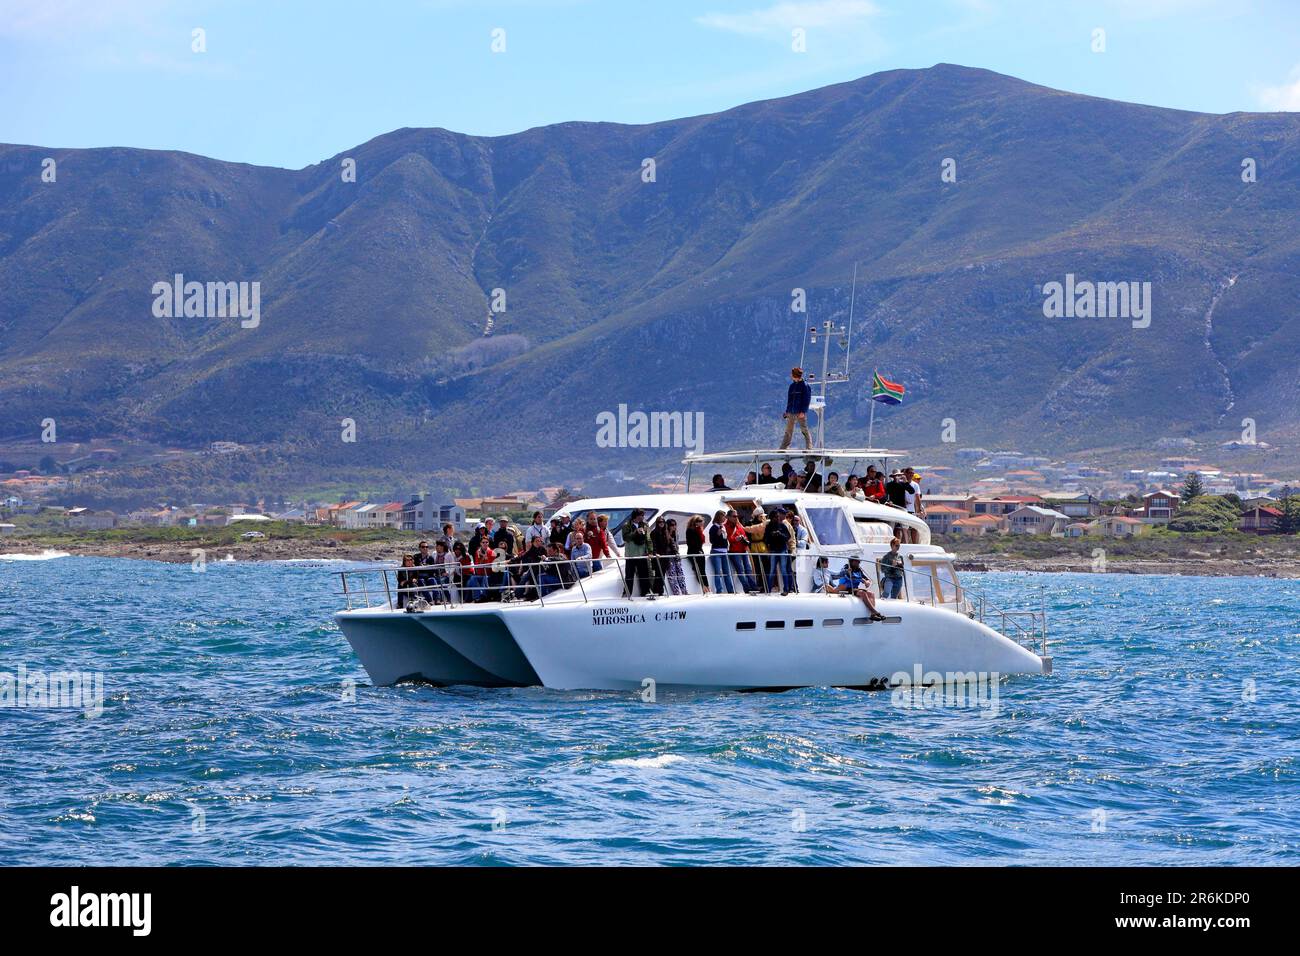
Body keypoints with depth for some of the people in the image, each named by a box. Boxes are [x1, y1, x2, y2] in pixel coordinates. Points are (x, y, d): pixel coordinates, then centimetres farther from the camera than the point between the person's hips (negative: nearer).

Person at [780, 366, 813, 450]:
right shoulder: (792, 386, 15)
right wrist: (787, 411, 16)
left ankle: (809, 447, -4)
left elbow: (807, 400, -11)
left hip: (800, 413, -7)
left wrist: (803, 412, -19)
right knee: (788, 431, 8)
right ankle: (783, 448, 9)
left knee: (804, 430, -6)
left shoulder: (804, 386, -7)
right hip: (791, 413, 7)